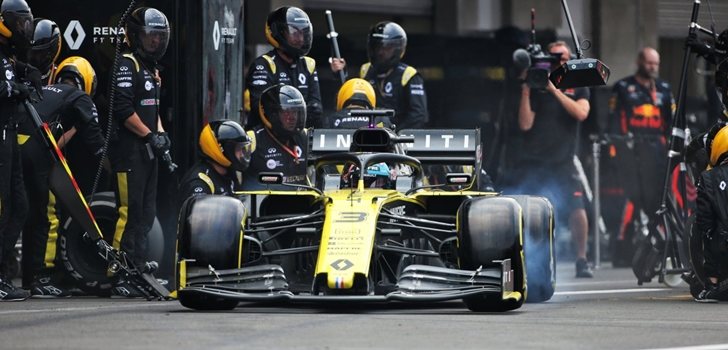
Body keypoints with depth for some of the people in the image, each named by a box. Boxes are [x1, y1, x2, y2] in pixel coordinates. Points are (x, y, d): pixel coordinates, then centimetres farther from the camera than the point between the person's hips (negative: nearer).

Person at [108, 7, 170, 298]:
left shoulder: (152, 69, 21)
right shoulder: (126, 65, -10)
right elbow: (123, 109, -19)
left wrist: (161, 133, 9)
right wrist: (150, 135, -15)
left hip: (147, 152, 10)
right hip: (129, 151, -10)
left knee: (146, 214, 11)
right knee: (130, 213, -13)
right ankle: (120, 277, -13)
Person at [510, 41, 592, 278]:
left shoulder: (577, 88, 11)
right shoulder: (536, 88, 6)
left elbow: (581, 113, -10)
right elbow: (525, 124, -2)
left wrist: (555, 89, -14)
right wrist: (525, 92, -10)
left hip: (563, 163, 0)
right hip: (533, 163, 0)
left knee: (577, 209, -14)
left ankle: (581, 260, 1)